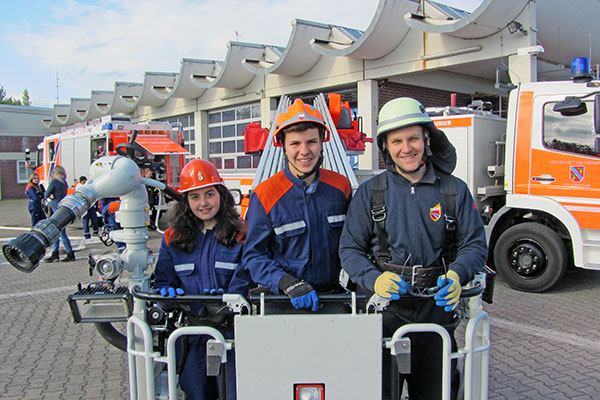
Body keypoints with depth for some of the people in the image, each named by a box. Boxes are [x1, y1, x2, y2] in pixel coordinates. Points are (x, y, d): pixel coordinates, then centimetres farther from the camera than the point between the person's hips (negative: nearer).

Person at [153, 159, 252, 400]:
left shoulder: (239, 235, -1)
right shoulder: (174, 238, 9)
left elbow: (244, 280, -8)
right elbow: (163, 279, 12)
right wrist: (167, 291, -10)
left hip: (231, 330, -2)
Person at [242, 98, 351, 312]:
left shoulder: (341, 186, 6)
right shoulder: (264, 196, -5)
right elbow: (254, 255, -4)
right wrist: (289, 284, -17)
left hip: (334, 297, 3)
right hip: (284, 302, -2)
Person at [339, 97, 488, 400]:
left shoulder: (455, 190, 4)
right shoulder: (370, 192, 2)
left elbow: (475, 244, 5)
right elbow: (350, 248, 0)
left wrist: (457, 275, -16)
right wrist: (374, 279, -19)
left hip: (438, 308, 2)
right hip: (387, 309, -1)